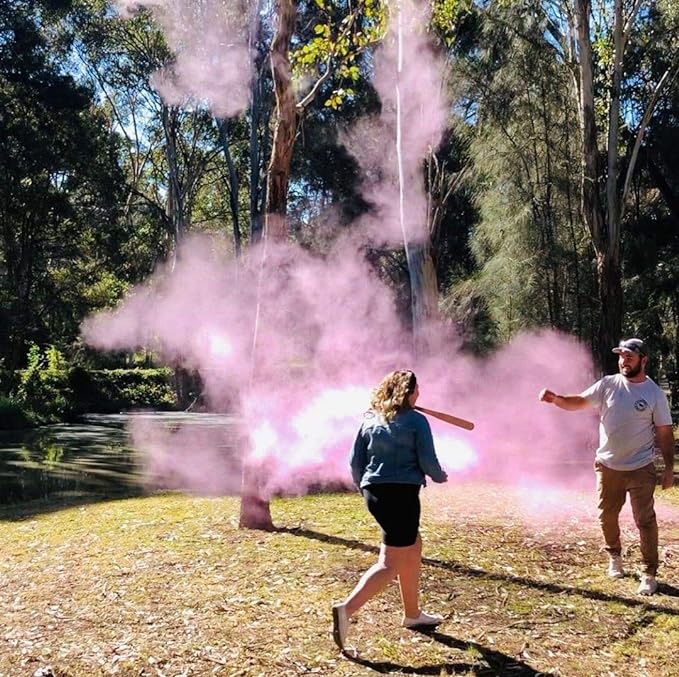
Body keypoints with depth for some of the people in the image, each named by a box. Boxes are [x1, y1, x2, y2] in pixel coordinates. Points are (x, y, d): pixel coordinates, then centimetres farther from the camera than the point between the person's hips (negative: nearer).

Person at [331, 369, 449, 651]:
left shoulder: (370, 419, 10)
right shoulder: (416, 421, -5)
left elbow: (355, 462, 10)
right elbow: (427, 462, -6)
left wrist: (365, 488, 25)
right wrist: (441, 477, 15)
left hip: (374, 493, 7)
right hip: (402, 493, -7)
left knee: (413, 547, 25)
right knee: (390, 564, -5)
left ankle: (412, 613, 33)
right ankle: (346, 609, -22)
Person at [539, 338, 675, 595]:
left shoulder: (654, 393, -7)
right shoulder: (608, 385, -3)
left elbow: (664, 432, -3)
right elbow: (578, 402, -5)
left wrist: (669, 467, -5)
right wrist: (555, 398, -24)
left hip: (640, 469, -3)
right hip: (608, 466, 3)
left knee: (645, 520, -1)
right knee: (607, 516, 15)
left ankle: (649, 574, 9)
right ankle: (614, 557, 39)